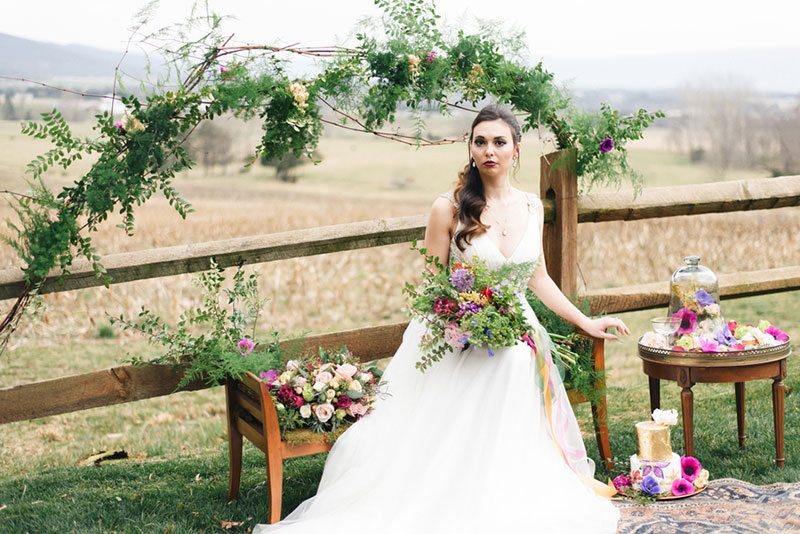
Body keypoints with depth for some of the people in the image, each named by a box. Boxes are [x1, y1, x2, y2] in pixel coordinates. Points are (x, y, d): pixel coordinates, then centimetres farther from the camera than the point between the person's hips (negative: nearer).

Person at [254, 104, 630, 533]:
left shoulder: (531, 207, 5)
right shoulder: (448, 208, -10)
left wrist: (585, 323, 17)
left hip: (515, 345, 5)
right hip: (459, 345, -4)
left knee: (510, 446, 1)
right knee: (451, 450, -10)